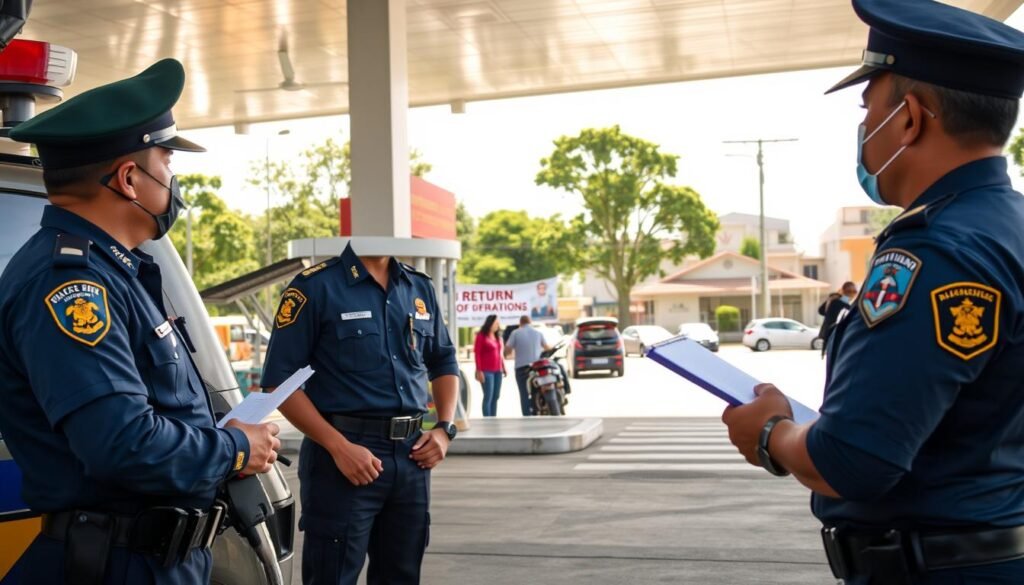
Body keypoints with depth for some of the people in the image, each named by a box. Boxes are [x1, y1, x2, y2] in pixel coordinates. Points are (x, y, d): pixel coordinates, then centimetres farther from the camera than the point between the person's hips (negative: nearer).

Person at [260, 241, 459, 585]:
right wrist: (339, 447, -18)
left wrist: (445, 428, 6)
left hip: (412, 454, 6)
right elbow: (279, 381, -11)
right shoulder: (317, 286, -8)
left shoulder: (420, 287, 9)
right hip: (345, 455, -6)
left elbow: (444, 362, 21)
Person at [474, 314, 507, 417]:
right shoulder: (481, 336, -3)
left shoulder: (497, 336, 16)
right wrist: (479, 371, -14)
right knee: (488, 396, -10)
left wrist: (503, 368, 16)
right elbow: (477, 354, -8)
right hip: (486, 371, -7)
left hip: (497, 371, 7)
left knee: (496, 397, 5)